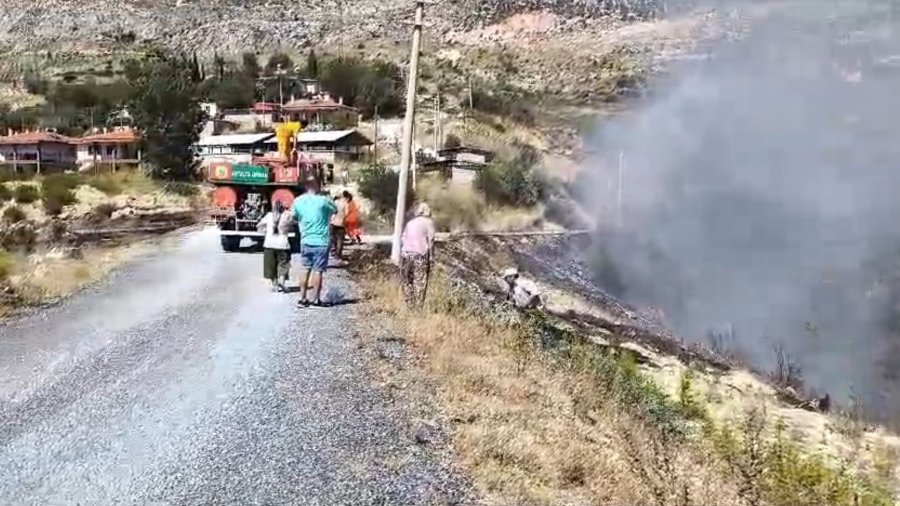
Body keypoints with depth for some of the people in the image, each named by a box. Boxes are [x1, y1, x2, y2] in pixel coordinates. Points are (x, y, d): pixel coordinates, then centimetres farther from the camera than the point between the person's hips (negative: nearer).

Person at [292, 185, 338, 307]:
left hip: (305, 241, 4)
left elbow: (295, 217, 12)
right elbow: (335, 210, 3)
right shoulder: (323, 201, -14)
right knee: (318, 271, 3)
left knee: (306, 270, 13)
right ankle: (316, 300, 8)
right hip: (321, 242, -4)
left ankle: (302, 298, 15)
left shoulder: (298, 201, -2)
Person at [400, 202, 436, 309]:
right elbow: (430, 240, -2)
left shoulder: (410, 222, 19)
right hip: (420, 255, -4)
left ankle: (409, 305, 13)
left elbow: (402, 239, 15)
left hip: (405, 254, 4)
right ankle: (418, 307, -5)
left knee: (406, 281, 13)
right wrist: (431, 257, 1)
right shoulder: (428, 222, 6)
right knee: (420, 282, -2)